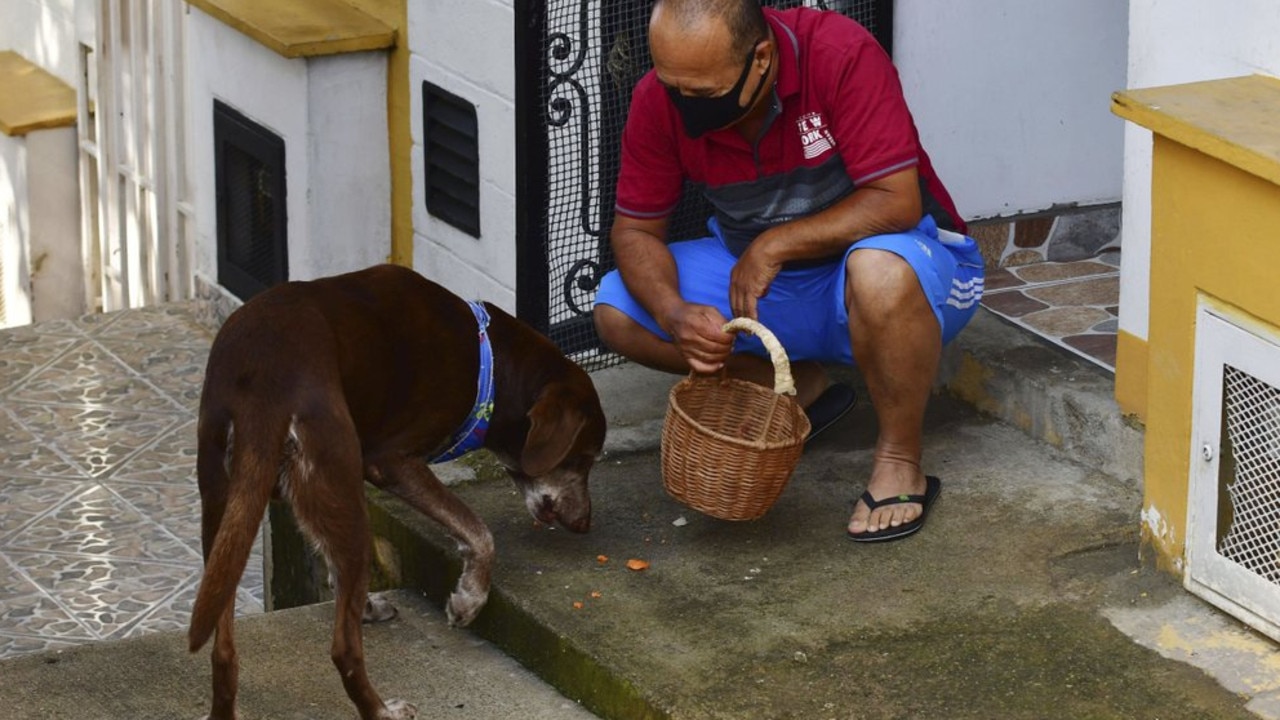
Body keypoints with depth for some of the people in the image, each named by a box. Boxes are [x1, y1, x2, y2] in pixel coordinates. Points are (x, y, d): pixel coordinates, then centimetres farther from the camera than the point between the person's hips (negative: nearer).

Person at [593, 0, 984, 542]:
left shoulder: (841, 55, -28)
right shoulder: (659, 99, -15)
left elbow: (897, 201, -30)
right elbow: (634, 230, -7)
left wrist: (773, 244, -29)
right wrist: (674, 315, -27)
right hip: (753, 276, 5)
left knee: (881, 270, -41)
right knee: (618, 314, -13)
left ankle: (900, 464, -18)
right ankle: (800, 387, 3)